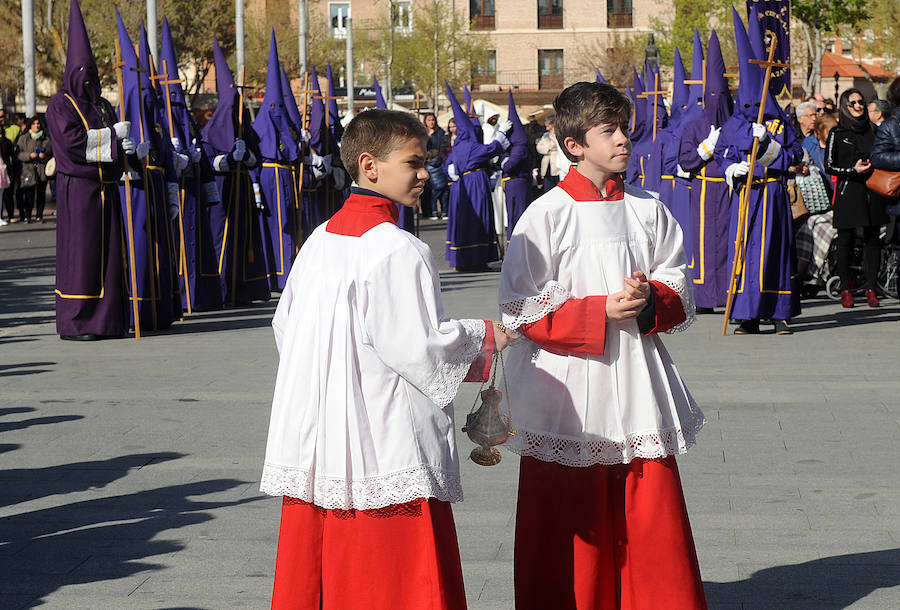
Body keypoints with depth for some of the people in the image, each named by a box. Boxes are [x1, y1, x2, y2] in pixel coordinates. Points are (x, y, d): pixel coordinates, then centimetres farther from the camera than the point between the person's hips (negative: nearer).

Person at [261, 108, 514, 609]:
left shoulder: (320, 240, 10)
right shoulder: (399, 251, -15)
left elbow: (286, 325, 16)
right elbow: (418, 346, -17)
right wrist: (486, 338, -1)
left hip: (318, 448, 8)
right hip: (384, 449, -8)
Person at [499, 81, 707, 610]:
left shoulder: (649, 212, 8)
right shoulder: (546, 216, -5)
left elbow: (682, 297, 12)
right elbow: (521, 311, -9)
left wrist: (652, 301, -10)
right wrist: (601, 311, -17)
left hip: (638, 390, 4)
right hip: (567, 401, -4)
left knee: (654, 524, 3)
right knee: (572, 531, 3)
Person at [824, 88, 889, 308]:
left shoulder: (872, 131, 14)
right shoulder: (837, 133, 3)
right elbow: (829, 166, 0)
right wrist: (852, 170, -13)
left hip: (872, 191, 3)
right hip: (848, 192, -3)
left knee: (872, 239, 0)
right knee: (846, 239, -2)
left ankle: (870, 288, 6)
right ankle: (845, 289, 5)